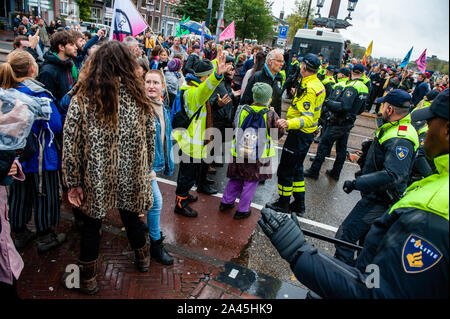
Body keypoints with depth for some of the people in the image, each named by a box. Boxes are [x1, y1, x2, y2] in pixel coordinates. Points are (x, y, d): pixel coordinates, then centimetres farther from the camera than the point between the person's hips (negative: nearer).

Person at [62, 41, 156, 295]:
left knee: (91, 225, 16)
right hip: (131, 176, 2)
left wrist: (73, 182, -1)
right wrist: (146, 171, 14)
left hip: (95, 178, -1)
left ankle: (88, 279, 32)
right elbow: (150, 139, 1)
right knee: (131, 217, 23)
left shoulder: (82, 100, -9)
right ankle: (143, 258, 45)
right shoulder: (139, 97, -5)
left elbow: (71, 144, -9)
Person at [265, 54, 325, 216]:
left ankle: (283, 204, 16)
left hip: (299, 135, -10)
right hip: (307, 134, 10)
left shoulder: (308, 89, -23)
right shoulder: (319, 85, 8)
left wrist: (289, 123, -46)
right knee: (296, 168, 19)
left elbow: (308, 119, -30)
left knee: (285, 169, 2)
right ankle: (299, 205, 29)